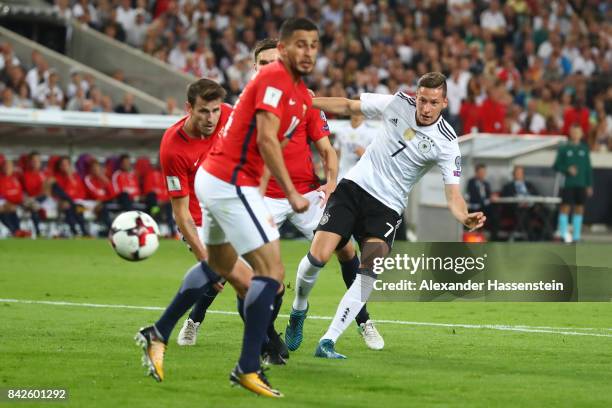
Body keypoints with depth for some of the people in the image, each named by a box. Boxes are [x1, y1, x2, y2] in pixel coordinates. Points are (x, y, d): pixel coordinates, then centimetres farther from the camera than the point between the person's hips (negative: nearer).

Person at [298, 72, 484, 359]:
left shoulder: (446, 143, -12)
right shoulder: (397, 103, -5)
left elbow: (453, 195, -15)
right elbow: (348, 106, 10)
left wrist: (465, 218, -37)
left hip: (387, 208, -1)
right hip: (355, 185, 1)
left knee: (370, 271, -22)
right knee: (318, 256, -13)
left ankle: (327, 342, -18)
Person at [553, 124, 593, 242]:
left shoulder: (584, 149, 11)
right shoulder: (563, 149, 3)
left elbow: (588, 169, 13)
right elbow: (556, 166, 3)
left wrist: (589, 185, 8)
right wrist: (567, 169, -15)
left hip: (581, 184, 3)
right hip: (568, 184, -3)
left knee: (579, 208, 3)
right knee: (565, 207, -9)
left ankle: (576, 235, 8)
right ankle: (563, 233, -6)